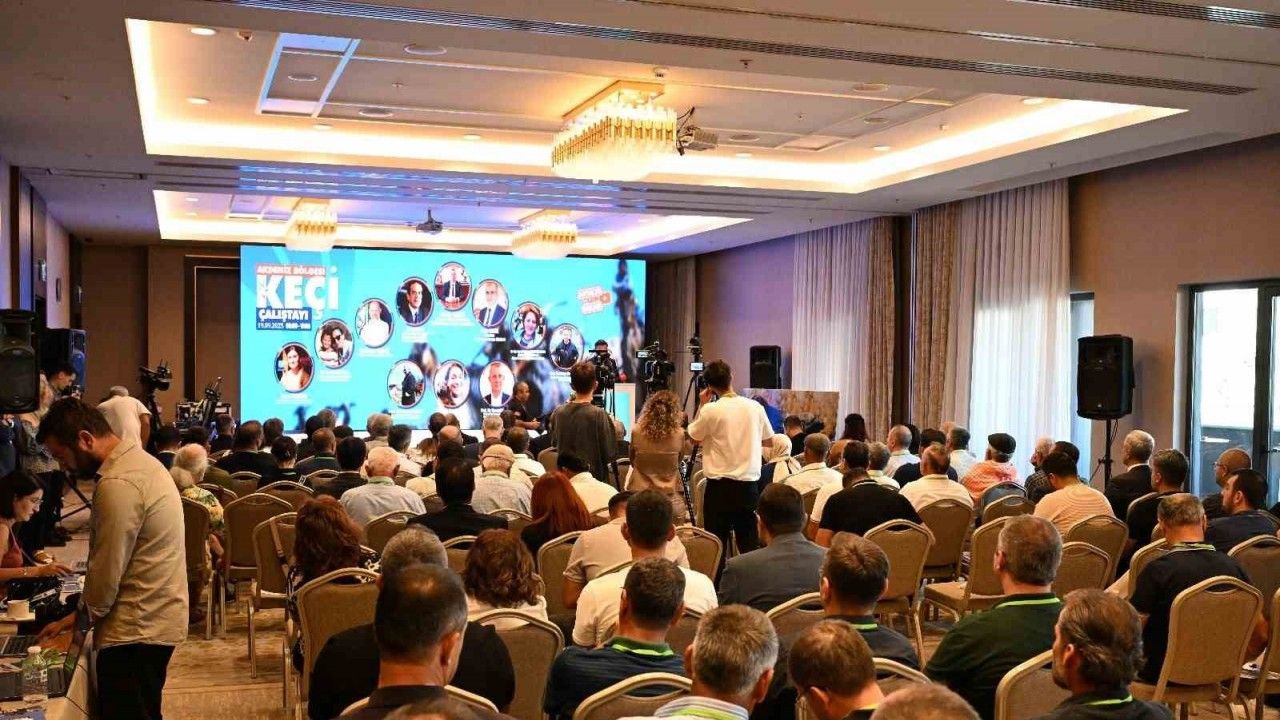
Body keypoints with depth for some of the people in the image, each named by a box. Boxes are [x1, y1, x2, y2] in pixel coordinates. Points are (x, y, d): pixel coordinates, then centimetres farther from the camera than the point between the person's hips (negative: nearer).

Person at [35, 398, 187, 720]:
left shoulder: (118, 484, -20)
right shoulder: (140, 461, 11)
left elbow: (106, 573, -17)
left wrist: (78, 618, 0)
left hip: (136, 630, -10)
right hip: (155, 618, 10)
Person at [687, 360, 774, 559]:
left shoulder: (710, 410, -12)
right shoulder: (755, 407, 1)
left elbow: (693, 438, 4)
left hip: (720, 485, -3)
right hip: (749, 484, 3)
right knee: (750, 543, 8)